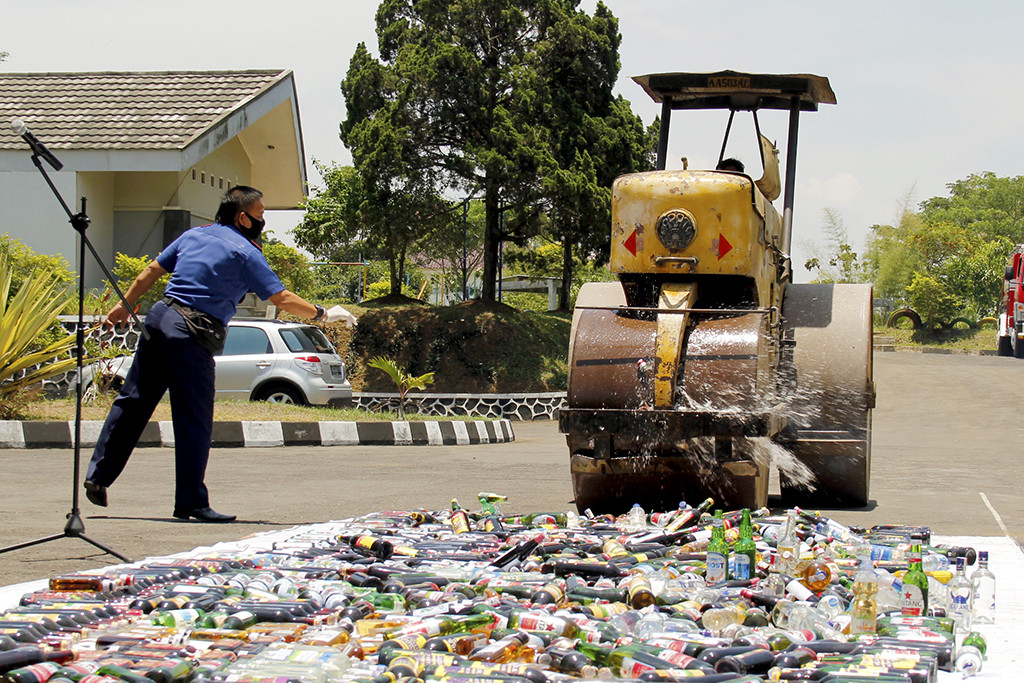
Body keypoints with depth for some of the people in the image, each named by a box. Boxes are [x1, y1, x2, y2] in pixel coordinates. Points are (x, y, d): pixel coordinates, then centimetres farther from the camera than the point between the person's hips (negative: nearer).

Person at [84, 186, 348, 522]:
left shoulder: (193, 235, 16)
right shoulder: (245, 252, -3)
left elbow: (151, 271, 20)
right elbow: (282, 299, -6)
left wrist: (125, 305, 30)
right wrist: (322, 314, 6)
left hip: (160, 318, 7)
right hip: (193, 336, -7)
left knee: (133, 401, 12)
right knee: (194, 420, 0)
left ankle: (98, 476, 16)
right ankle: (190, 502, 4)